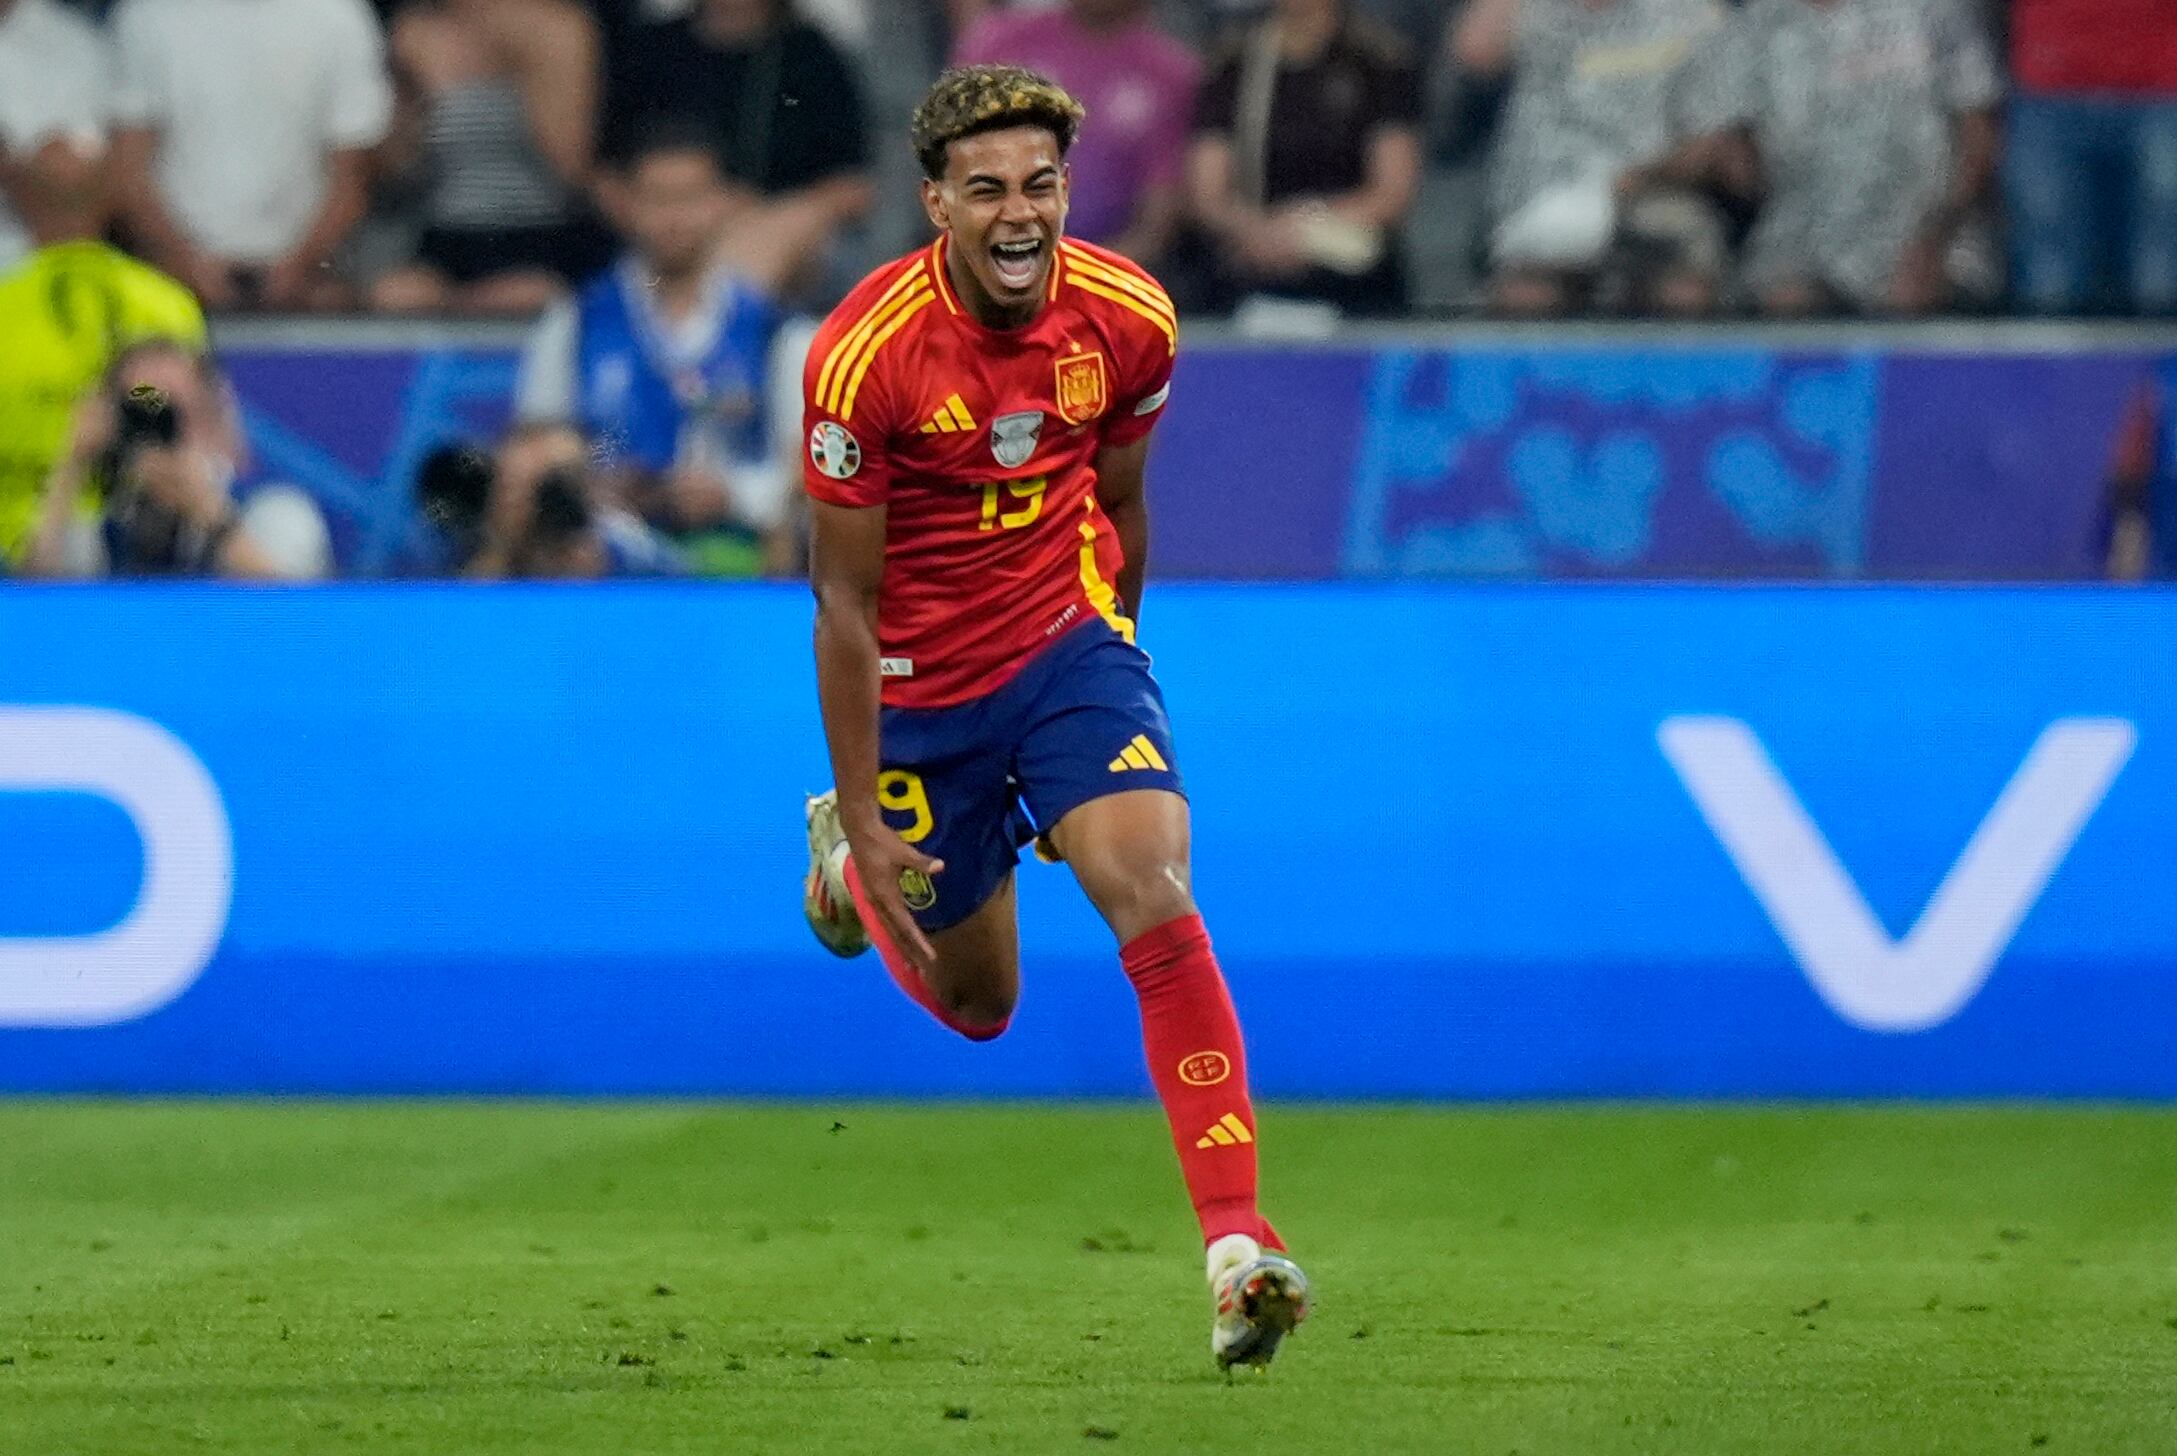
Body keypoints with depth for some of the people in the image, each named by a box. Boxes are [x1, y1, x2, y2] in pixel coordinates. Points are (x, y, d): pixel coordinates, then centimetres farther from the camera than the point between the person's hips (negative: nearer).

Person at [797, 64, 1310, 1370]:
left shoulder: (1128, 320, -12)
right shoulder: (866, 356, -23)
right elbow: (845, 601, -16)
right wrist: (863, 818, -14)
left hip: (1068, 640, 2)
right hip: (921, 685, -2)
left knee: (1156, 901, -23)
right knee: (975, 1007, 14)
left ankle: (1239, 1240, -26)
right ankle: (851, 865, 49)